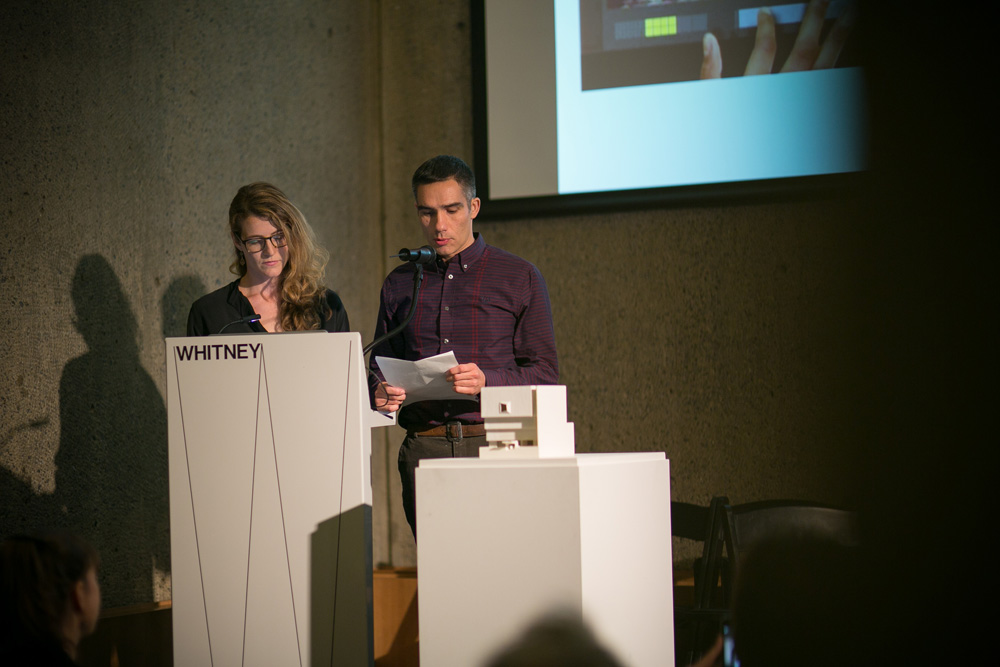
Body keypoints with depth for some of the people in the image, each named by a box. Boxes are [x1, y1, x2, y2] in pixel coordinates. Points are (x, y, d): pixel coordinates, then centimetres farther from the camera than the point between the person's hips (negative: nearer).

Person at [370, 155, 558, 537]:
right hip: (423, 450, 2)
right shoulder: (400, 285, 17)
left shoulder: (519, 278, 7)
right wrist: (381, 395, -1)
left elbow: (545, 372, 3)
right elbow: (380, 367, 23)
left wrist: (487, 381, -15)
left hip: (494, 447, -2)